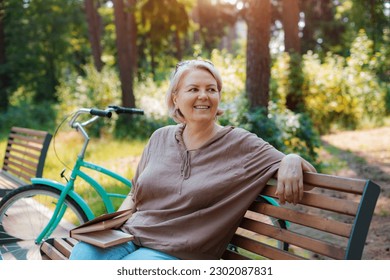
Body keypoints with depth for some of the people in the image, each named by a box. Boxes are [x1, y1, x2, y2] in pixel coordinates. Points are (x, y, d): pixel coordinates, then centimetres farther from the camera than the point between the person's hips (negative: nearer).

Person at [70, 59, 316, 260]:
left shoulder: (240, 144, -4)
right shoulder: (161, 138, 10)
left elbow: (307, 170, -3)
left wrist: (292, 161, -27)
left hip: (175, 253, -4)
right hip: (131, 235, 4)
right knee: (82, 253, -24)